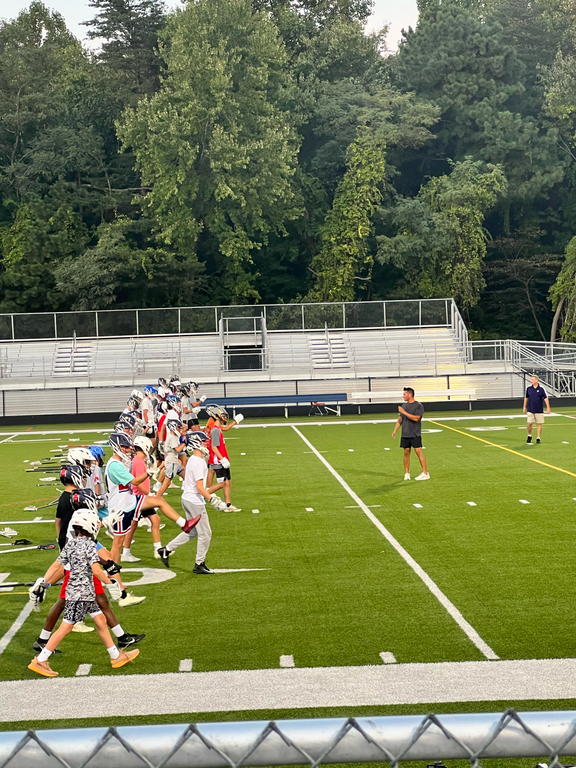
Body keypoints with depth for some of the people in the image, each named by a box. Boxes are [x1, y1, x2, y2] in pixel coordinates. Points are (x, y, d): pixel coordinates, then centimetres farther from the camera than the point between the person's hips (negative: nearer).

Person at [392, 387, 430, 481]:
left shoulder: (418, 406, -7)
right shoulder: (404, 406, 13)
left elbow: (416, 418, -18)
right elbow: (400, 419, 19)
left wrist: (404, 412, -16)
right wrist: (395, 430, 13)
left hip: (415, 434, -6)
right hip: (405, 434, 6)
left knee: (418, 451, -9)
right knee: (406, 452, 6)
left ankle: (425, 473, -7)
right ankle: (406, 473, 12)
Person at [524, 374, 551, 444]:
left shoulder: (541, 389, -4)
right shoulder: (529, 388, 3)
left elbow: (545, 398, -4)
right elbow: (526, 398, 14)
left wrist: (548, 407, -12)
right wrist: (524, 407, 16)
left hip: (539, 410, -1)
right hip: (530, 410, 1)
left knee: (539, 424, 2)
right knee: (530, 423, -3)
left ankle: (538, 438, 10)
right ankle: (529, 436, 18)